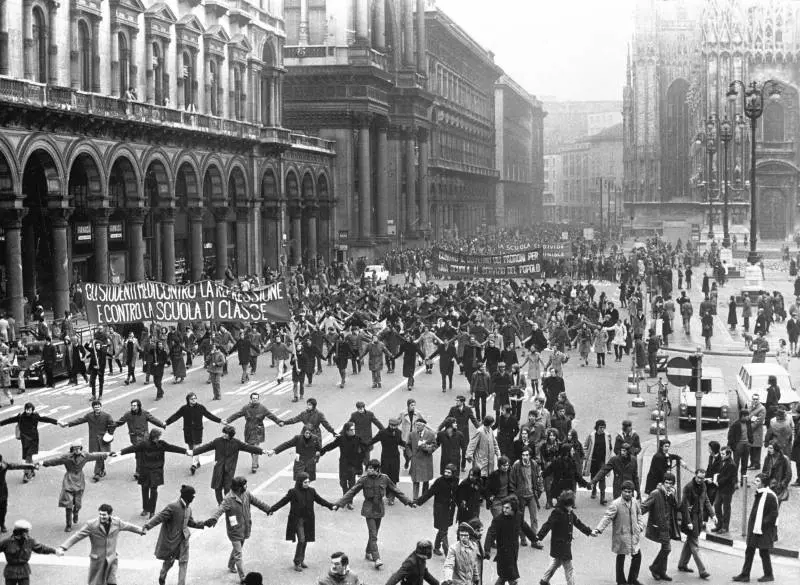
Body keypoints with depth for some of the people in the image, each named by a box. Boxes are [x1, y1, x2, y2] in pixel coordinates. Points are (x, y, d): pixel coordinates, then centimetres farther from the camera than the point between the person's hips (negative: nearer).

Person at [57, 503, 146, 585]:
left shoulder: (117, 522, -3)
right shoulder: (91, 525, -15)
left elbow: (128, 526, 15)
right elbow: (76, 536, -16)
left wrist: (142, 530, 30)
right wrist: (63, 547, -24)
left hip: (111, 560, 2)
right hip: (97, 560, -2)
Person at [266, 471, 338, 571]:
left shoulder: (311, 491, 3)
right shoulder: (293, 492, -10)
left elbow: (320, 500, 13)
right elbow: (282, 502, -6)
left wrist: (331, 506, 7)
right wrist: (272, 509, -12)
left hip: (308, 520, 5)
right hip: (297, 520, -5)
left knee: (305, 541, 10)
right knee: (301, 540, -12)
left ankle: (301, 560, 26)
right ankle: (297, 563, -2)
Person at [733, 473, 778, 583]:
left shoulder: (769, 496, -17)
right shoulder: (757, 494, 9)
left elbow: (774, 514, -17)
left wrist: (763, 524, -19)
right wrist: (751, 523, 12)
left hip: (764, 530, -8)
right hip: (754, 528, 8)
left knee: (764, 552, 4)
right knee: (749, 551, 8)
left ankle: (769, 575, 21)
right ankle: (745, 575, 13)